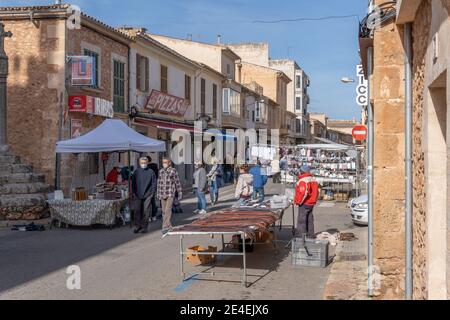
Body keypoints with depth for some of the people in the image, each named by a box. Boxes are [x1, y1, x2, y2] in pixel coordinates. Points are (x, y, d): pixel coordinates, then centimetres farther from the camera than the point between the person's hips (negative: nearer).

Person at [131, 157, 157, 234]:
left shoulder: (151, 172, 1)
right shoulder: (136, 172, 7)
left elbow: (154, 184, 3)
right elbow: (133, 183, 13)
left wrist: (152, 193, -4)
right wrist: (134, 192, 5)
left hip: (147, 195, -2)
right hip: (138, 195, 2)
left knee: (146, 212, 0)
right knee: (137, 211, 0)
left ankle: (144, 227, 7)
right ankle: (138, 226, 8)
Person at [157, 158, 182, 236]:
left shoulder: (173, 171, -4)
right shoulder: (161, 171, 10)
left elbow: (177, 183, -1)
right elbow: (159, 183, 16)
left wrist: (179, 194, 0)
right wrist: (158, 193, 16)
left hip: (171, 194, -6)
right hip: (163, 194, 6)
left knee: (168, 210, -14)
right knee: (164, 211, 9)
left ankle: (165, 227, -15)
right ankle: (169, 226, 21)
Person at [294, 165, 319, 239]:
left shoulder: (303, 181, -18)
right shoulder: (313, 180, 11)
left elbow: (304, 193, -27)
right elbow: (316, 192, 15)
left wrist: (298, 202, -16)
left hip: (304, 204, -9)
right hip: (311, 204, 9)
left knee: (301, 221, -3)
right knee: (310, 221, 17)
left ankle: (303, 236, -4)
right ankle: (311, 236, 23)